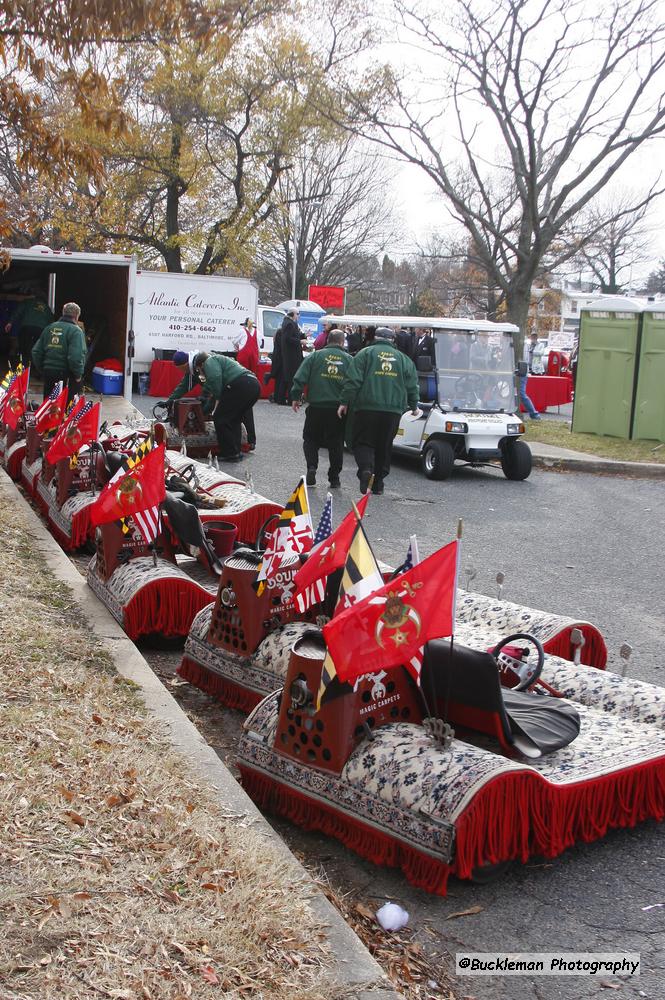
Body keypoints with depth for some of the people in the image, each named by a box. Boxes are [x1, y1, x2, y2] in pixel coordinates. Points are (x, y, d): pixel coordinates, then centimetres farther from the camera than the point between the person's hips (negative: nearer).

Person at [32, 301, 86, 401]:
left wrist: (41, 369, 16)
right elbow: (76, 356, -22)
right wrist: (78, 375, -12)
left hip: (48, 372, 6)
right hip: (66, 375, -6)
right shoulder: (75, 331, -11)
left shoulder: (49, 328, 9)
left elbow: (36, 351, 8)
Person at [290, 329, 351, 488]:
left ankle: (311, 467, -5)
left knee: (310, 439, 14)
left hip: (316, 406, -1)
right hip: (339, 408, 1)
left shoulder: (315, 356, 1)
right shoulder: (349, 360, 4)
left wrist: (295, 397, -2)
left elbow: (300, 377, -6)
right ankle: (334, 478, 12)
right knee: (336, 442, 11)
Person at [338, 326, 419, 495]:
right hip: (393, 410, 3)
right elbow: (412, 385, 15)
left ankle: (366, 468, -23)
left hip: (366, 407, -3)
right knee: (384, 446, 12)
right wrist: (414, 406, 28)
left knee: (362, 442, 4)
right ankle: (378, 483, 14)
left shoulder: (365, 353, 3)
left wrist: (345, 402, 0)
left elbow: (353, 380, -5)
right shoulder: (403, 358, 13)